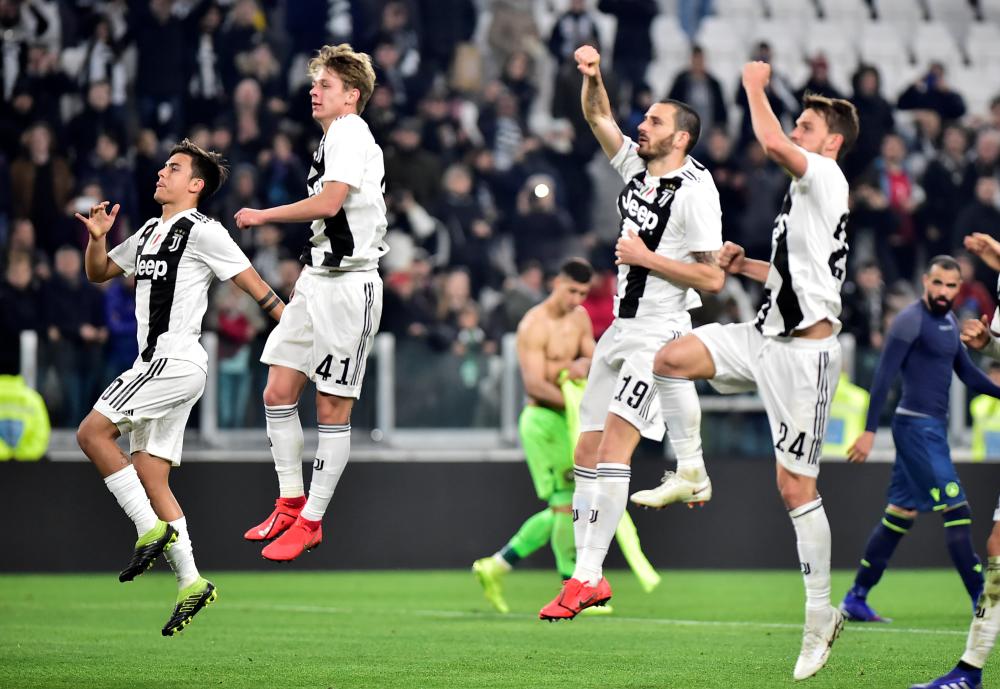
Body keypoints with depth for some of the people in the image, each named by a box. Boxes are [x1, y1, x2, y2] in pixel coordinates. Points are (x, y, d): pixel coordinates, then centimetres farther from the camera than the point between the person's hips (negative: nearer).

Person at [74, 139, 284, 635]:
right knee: (149, 477, 4)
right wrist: (97, 237, 6)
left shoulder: (202, 232, -7)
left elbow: (254, 285, -7)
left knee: (92, 432, -15)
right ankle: (191, 584, 5)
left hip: (176, 360, -9)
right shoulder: (149, 233, 19)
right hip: (157, 364, 9)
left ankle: (152, 530, -11)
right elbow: (97, 273, 26)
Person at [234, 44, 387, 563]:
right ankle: (290, 504, 16)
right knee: (279, 391, 7)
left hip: (348, 283, -10)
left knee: (332, 408, -2)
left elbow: (329, 203, -23)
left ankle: (310, 521, 3)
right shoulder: (332, 137, 18)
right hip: (317, 280, 10)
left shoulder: (351, 131, -12)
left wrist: (263, 216, -12)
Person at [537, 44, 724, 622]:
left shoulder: (694, 191, -13)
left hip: (659, 333, -9)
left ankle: (586, 577, -23)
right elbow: (598, 117, 19)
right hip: (621, 329, 9)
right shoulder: (636, 166, 9)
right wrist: (592, 77, -1)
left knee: (615, 443, -19)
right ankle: (591, 581, 11)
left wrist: (646, 256, -15)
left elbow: (713, 278, -15)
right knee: (587, 452, 6)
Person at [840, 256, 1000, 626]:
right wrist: (869, 431, -20)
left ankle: (856, 599, 17)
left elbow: (968, 373, 23)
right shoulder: (911, 320, -12)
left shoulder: (949, 321, 15)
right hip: (916, 426, -9)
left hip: (932, 428, 9)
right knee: (956, 510, -11)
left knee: (900, 516, 11)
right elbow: (883, 376, -15)